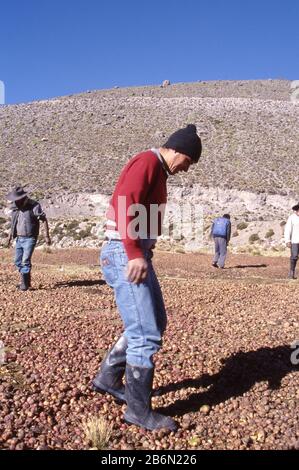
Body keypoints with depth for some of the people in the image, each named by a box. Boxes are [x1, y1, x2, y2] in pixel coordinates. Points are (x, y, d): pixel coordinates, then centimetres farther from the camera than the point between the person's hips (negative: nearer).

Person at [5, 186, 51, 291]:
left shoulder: (34, 206, -13)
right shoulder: (15, 207, 6)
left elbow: (44, 220, -11)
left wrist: (47, 236, -14)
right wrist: (10, 237, 19)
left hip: (30, 238, -7)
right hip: (19, 238, 7)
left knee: (25, 261, -12)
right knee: (18, 261, 9)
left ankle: (25, 284, 0)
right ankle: (26, 281, 23)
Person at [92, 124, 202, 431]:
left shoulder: (157, 172, 21)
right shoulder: (148, 161, -10)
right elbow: (125, 206, -23)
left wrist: (143, 253, 14)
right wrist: (135, 254, -28)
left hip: (137, 255, 11)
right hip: (124, 255, -10)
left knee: (155, 323, 19)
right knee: (146, 334, -6)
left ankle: (108, 378, 30)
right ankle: (139, 410, 9)